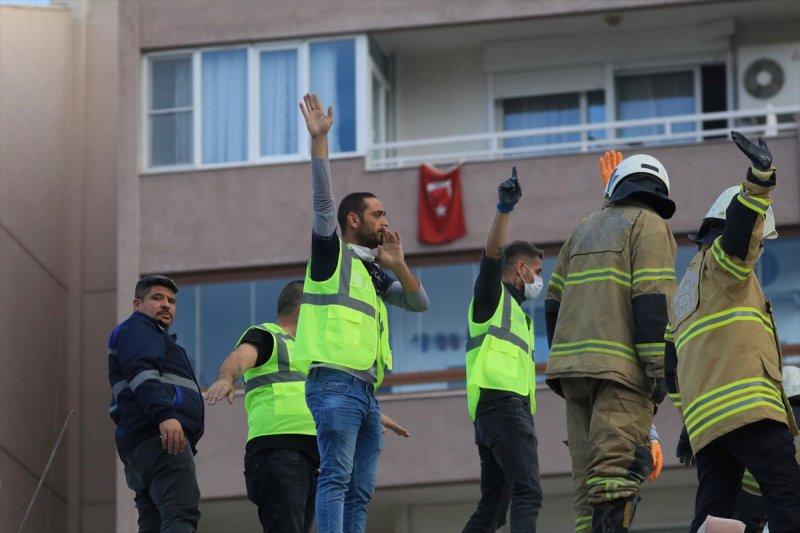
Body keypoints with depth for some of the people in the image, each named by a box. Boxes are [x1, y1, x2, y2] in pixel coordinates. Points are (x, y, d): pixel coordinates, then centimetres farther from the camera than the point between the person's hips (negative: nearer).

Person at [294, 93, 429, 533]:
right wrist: (320, 140, -17)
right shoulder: (331, 253, 4)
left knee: (360, 490, 3)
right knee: (336, 476, -17)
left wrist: (398, 265, 2)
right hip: (334, 383, -8)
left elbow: (418, 303, 19)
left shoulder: (374, 273, 24)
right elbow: (323, 201, -9)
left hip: (366, 389, 8)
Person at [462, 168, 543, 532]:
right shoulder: (492, 296, 6)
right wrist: (504, 211, -27)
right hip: (502, 403, -10)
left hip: (513, 407, 10)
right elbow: (492, 255, -13)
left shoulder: (516, 313, 32)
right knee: (527, 493, -24)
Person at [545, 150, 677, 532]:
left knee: (588, 472, 6)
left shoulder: (585, 229, 23)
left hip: (573, 361, 6)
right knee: (616, 470, -16)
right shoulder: (650, 226, 3)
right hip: (621, 367, -6)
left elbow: (553, 303, 20)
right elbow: (652, 299, -10)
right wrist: (659, 367, -14)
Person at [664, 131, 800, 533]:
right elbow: (739, 237, -19)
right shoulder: (719, 262, 6)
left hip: (703, 416, 9)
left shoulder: (685, 291, 33)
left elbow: (674, 364, 31)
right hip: (745, 404, -9)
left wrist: (689, 422, 32)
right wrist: (759, 181, -33)